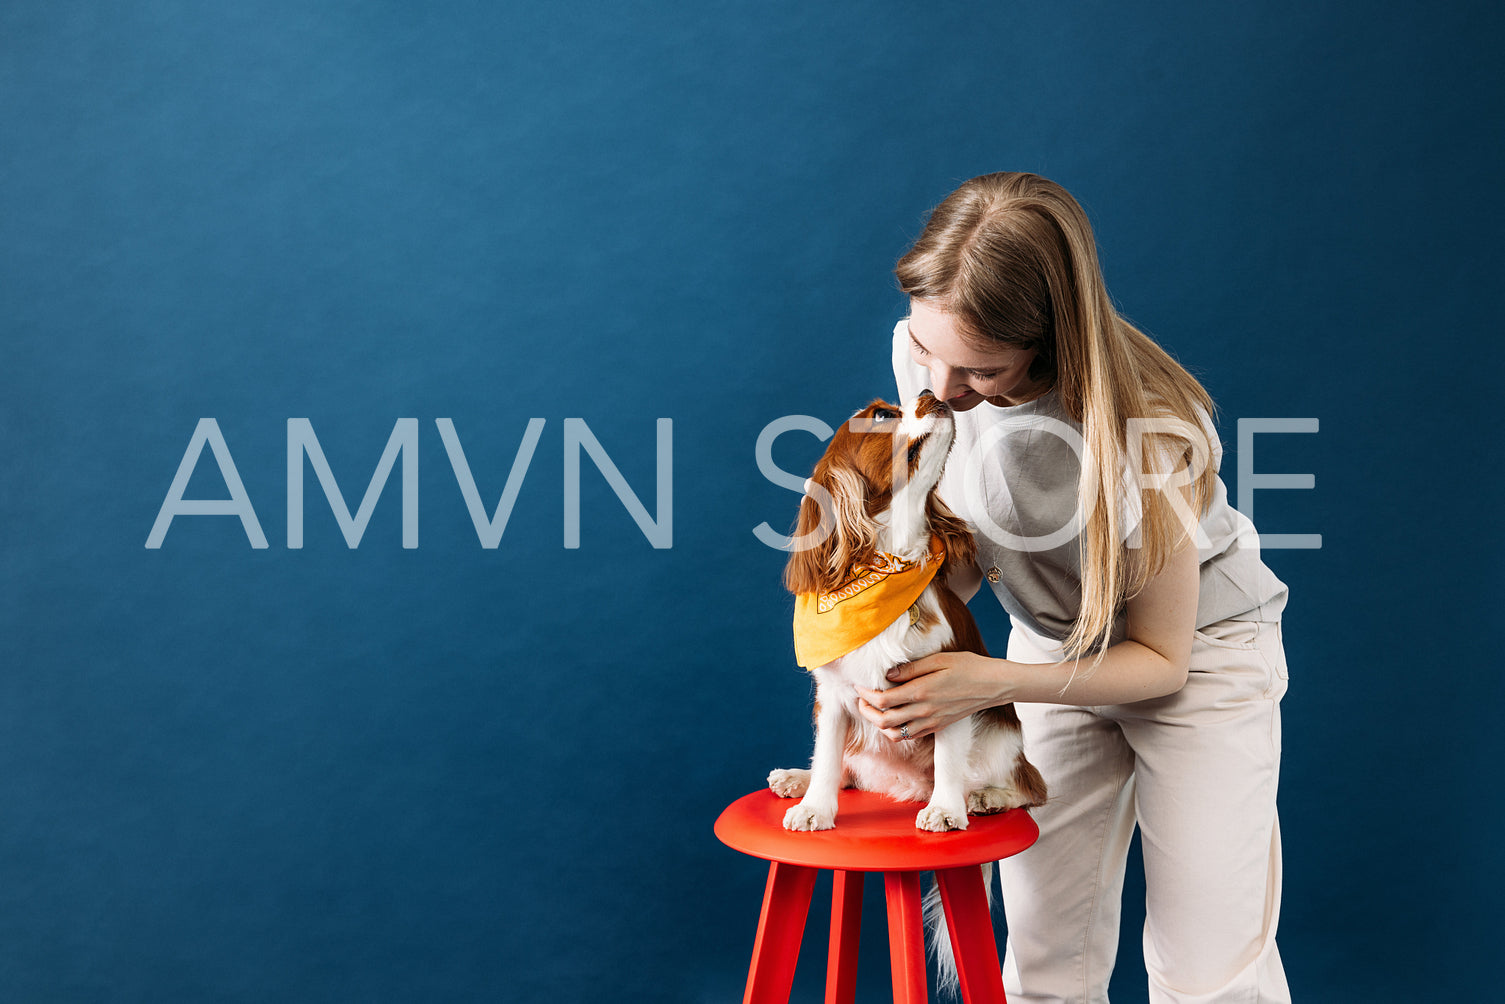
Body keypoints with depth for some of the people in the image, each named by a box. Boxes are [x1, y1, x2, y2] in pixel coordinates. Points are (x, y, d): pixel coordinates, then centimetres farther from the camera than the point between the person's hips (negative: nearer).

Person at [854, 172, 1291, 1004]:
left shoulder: (1144, 429, -34)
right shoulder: (922, 353, -19)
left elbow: (1161, 659, -19)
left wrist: (993, 683, -32)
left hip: (1196, 654, -4)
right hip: (1055, 645, 4)